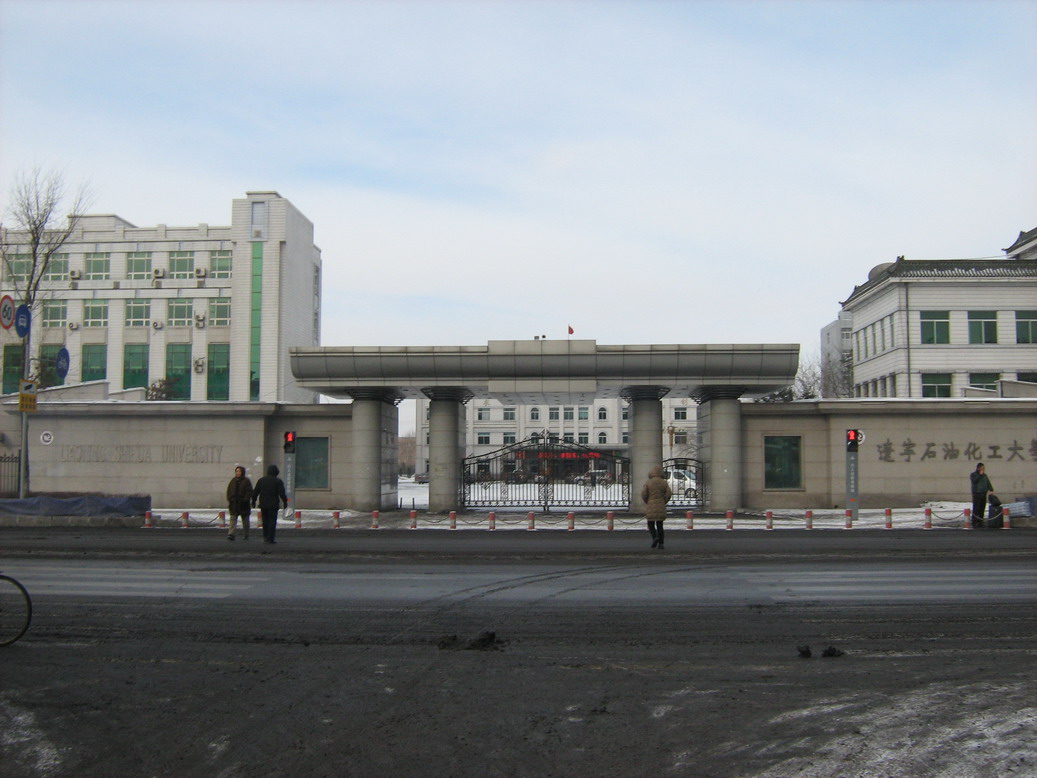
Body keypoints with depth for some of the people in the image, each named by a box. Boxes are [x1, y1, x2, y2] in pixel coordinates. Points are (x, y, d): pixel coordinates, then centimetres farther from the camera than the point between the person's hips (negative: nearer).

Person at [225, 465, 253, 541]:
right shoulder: (233, 480, 10)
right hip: (234, 503, 3)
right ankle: (231, 534, -15)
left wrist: (246, 499, -17)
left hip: (243, 503, -3)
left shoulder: (246, 481, -2)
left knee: (245, 519, 7)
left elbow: (249, 491, -6)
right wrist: (229, 499, 1)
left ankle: (246, 535, 16)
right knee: (233, 518, -8)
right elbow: (229, 491, 13)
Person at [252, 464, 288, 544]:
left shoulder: (261, 480, 8)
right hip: (273, 505, -4)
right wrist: (285, 502, 1)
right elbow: (282, 493, -10)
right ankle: (270, 538, -6)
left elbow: (255, 492, 9)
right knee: (272, 521, -1)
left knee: (265, 521, 16)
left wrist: (253, 501, 18)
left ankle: (265, 537, 18)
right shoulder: (278, 481, -5)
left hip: (263, 505, 4)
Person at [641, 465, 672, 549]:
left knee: (651, 524, 10)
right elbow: (668, 494, -4)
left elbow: (643, 494, -10)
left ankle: (655, 537, -14)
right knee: (659, 525, 9)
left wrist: (646, 502, 8)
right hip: (661, 507, 2)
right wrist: (663, 502, 11)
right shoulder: (664, 482, 0)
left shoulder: (648, 482, -7)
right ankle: (661, 544, 3)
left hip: (650, 507, -2)